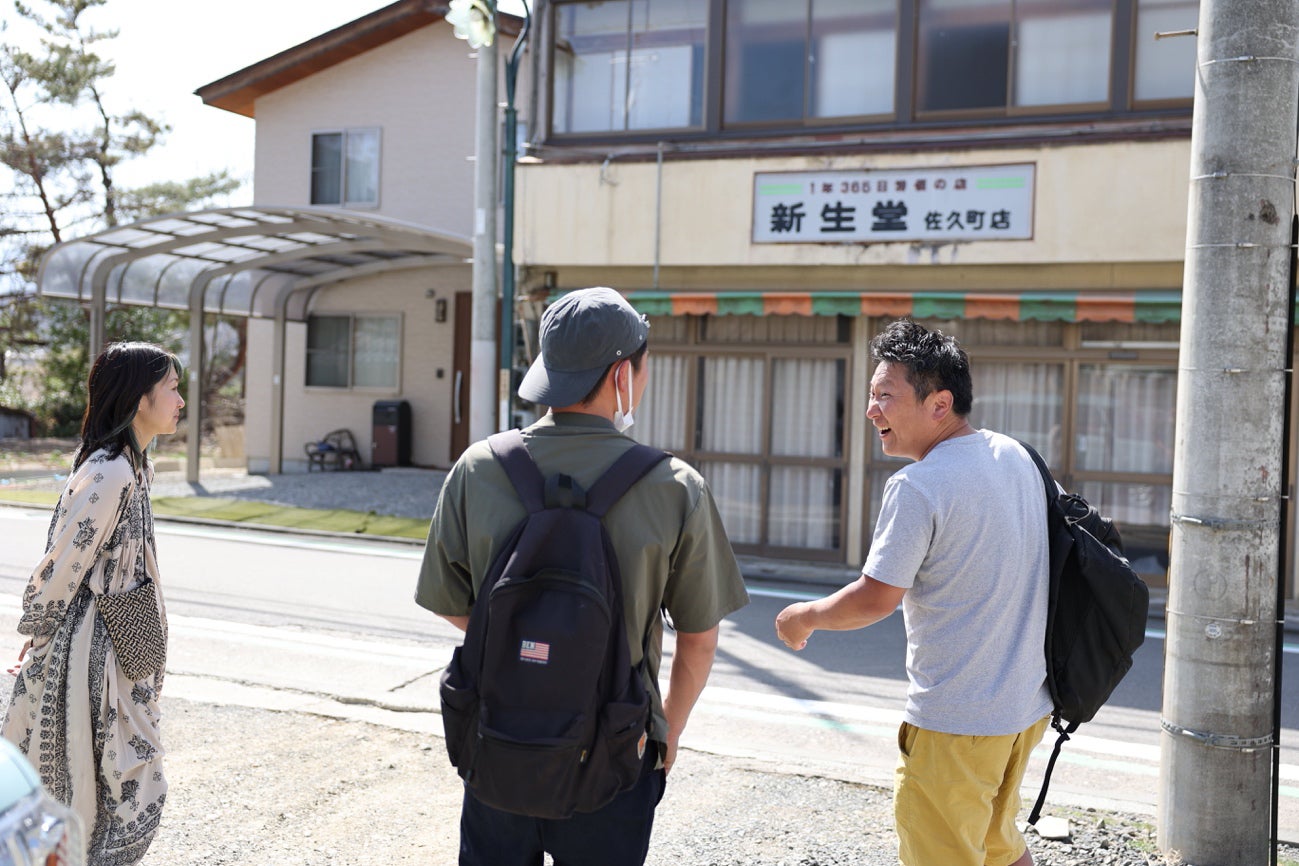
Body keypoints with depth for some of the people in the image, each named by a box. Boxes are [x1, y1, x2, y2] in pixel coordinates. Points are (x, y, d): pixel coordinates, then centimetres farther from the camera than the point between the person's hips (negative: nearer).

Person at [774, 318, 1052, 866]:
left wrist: (803, 616, -2)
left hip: (955, 721, -8)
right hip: (1027, 704, 9)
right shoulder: (1017, 457, 4)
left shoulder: (917, 487, -22)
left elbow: (876, 598, -18)